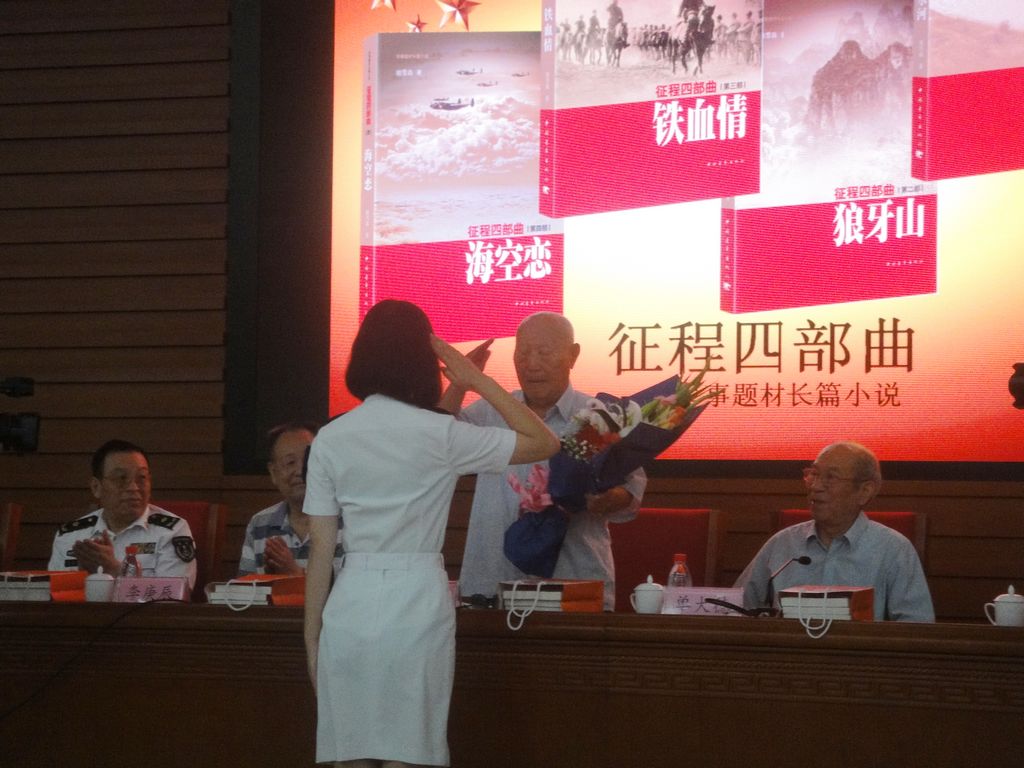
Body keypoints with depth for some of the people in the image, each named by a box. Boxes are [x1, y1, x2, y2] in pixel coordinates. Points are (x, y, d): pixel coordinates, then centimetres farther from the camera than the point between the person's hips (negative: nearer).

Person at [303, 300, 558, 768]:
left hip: (350, 606, 3)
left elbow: (320, 548, 4)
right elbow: (544, 444, 3)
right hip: (416, 604, -3)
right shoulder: (439, 436, -5)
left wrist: (312, 635, 10)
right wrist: (479, 382, 6)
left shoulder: (330, 439, 3)